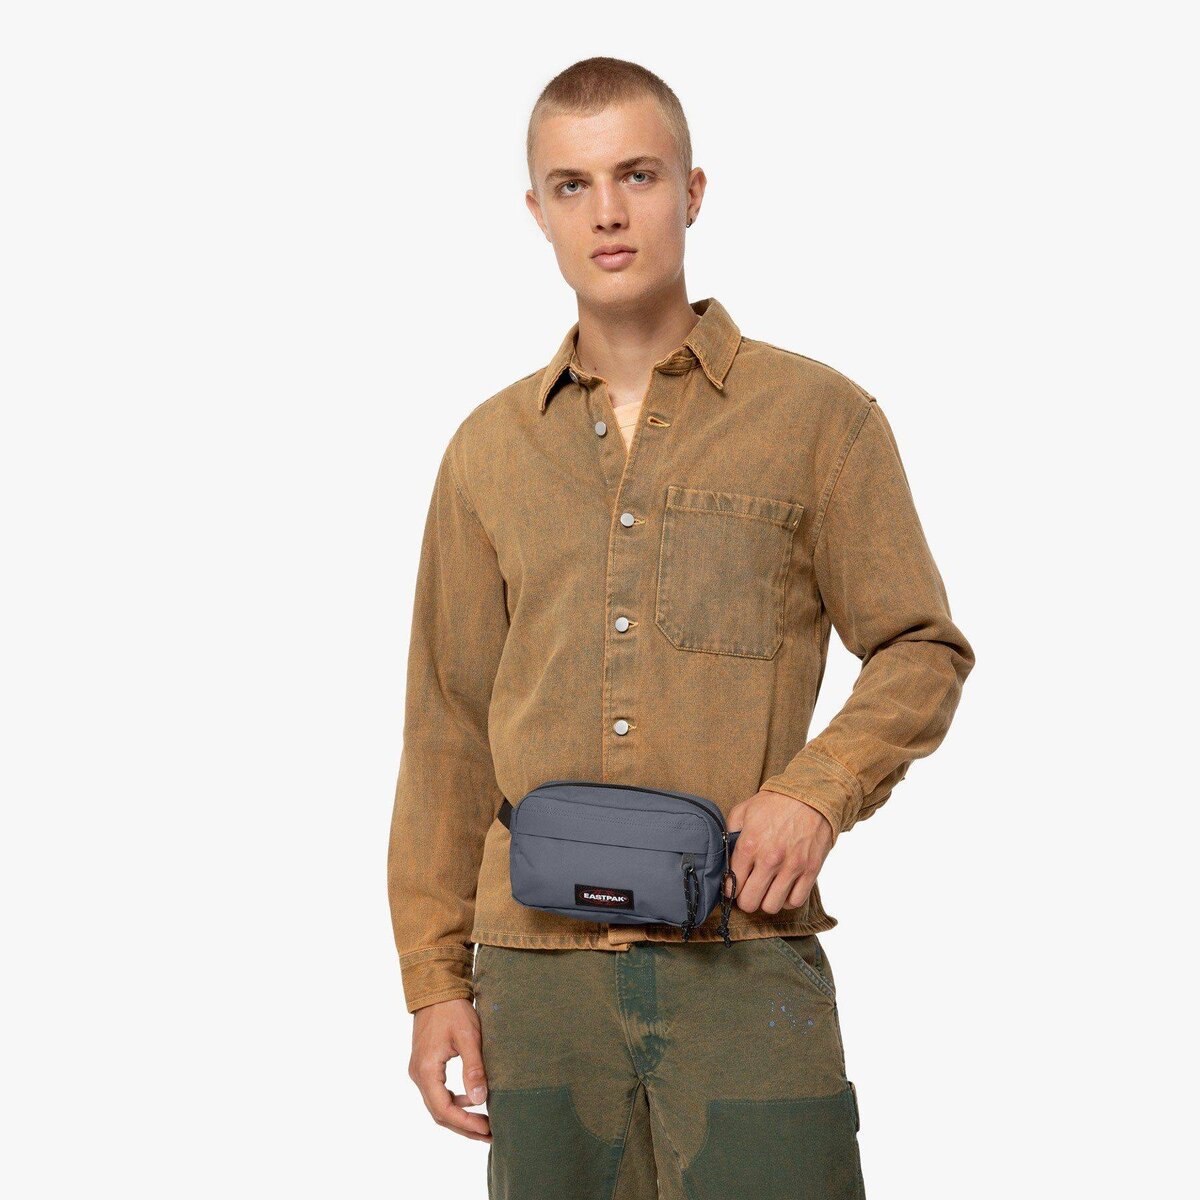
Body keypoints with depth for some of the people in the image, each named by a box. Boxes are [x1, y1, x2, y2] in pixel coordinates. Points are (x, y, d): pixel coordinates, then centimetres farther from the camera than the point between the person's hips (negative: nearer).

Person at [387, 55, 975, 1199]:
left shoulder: (817, 415, 4)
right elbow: (449, 730, 13)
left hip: (746, 956, -2)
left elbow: (923, 651, 6)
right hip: (538, 963, 3)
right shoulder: (490, 451, 12)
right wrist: (436, 978, 9)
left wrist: (817, 791, -12)